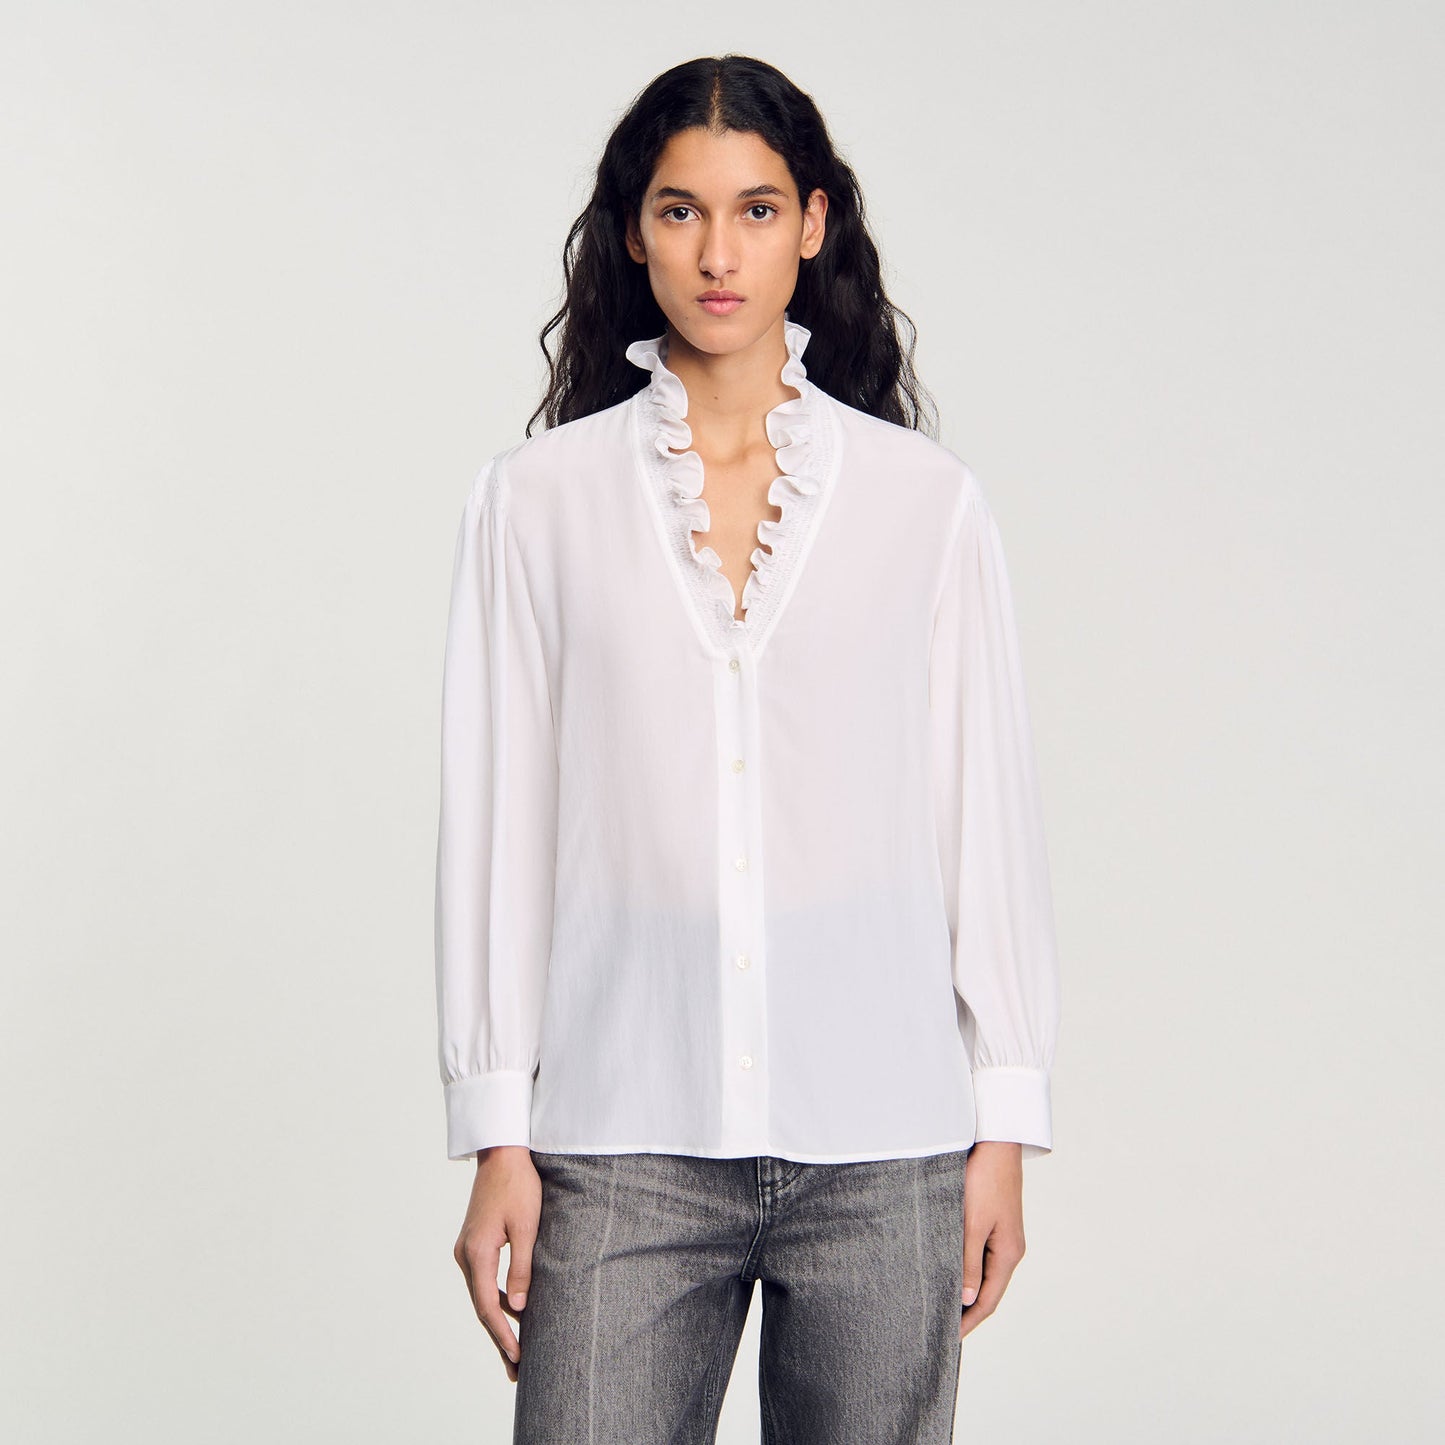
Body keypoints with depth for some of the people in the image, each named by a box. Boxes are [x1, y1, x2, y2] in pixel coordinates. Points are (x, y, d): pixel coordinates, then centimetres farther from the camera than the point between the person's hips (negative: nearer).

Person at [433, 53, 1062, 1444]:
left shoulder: (926, 499, 4)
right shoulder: (536, 497, 4)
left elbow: (988, 811, 6)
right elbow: (496, 821, 3)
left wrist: (1006, 1122, 3)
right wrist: (495, 1135, 1)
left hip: (882, 1144, 1)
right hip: (625, 1141, 0)